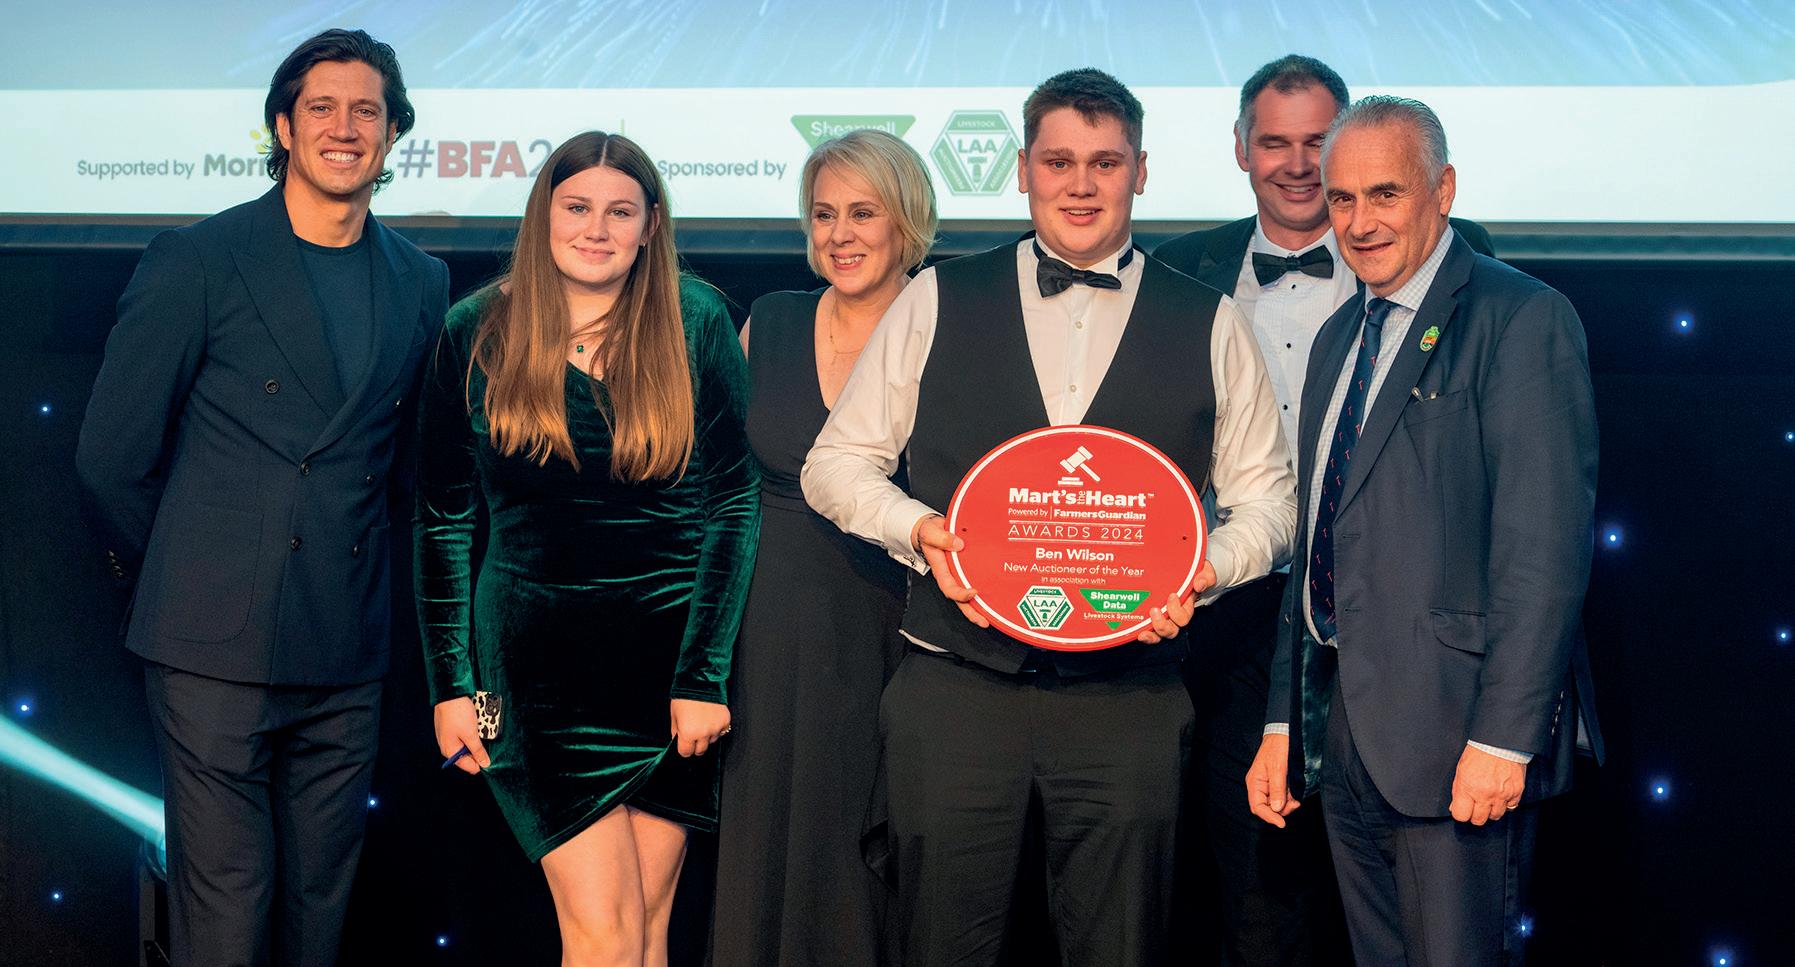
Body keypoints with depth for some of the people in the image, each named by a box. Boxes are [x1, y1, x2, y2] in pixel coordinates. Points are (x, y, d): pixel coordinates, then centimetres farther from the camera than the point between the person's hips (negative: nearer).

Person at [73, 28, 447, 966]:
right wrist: (176, 577, 9)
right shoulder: (196, 260, -3)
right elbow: (112, 452, 1)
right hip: (217, 641, -3)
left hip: (345, 648, 4)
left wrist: (349, 562, 13)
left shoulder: (421, 281, 9)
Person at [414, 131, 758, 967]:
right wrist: (451, 682, 1)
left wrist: (706, 673, -6)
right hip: (539, 662, 0)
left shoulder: (695, 322, 0)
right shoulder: (477, 335, 2)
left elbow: (735, 502, -1)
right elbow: (444, 519, 6)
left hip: (665, 655, 1)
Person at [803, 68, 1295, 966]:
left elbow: (1267, 494, 10)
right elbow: (837, 462, 9)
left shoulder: (1210, 325, 8)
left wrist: (1204, 569, -10)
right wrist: (918, 530, -10)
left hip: (1129, 698, 1)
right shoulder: (937, 301, 7)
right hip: (955, 684, 0)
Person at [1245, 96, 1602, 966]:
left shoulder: (1519, 318, -8)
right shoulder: (1339, 338, 17)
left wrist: (1503, 735, -19)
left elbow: (1544, 545, -15)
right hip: (1340, 725, 7)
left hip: (1453, 731, -7)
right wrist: (1284, 720, 15)